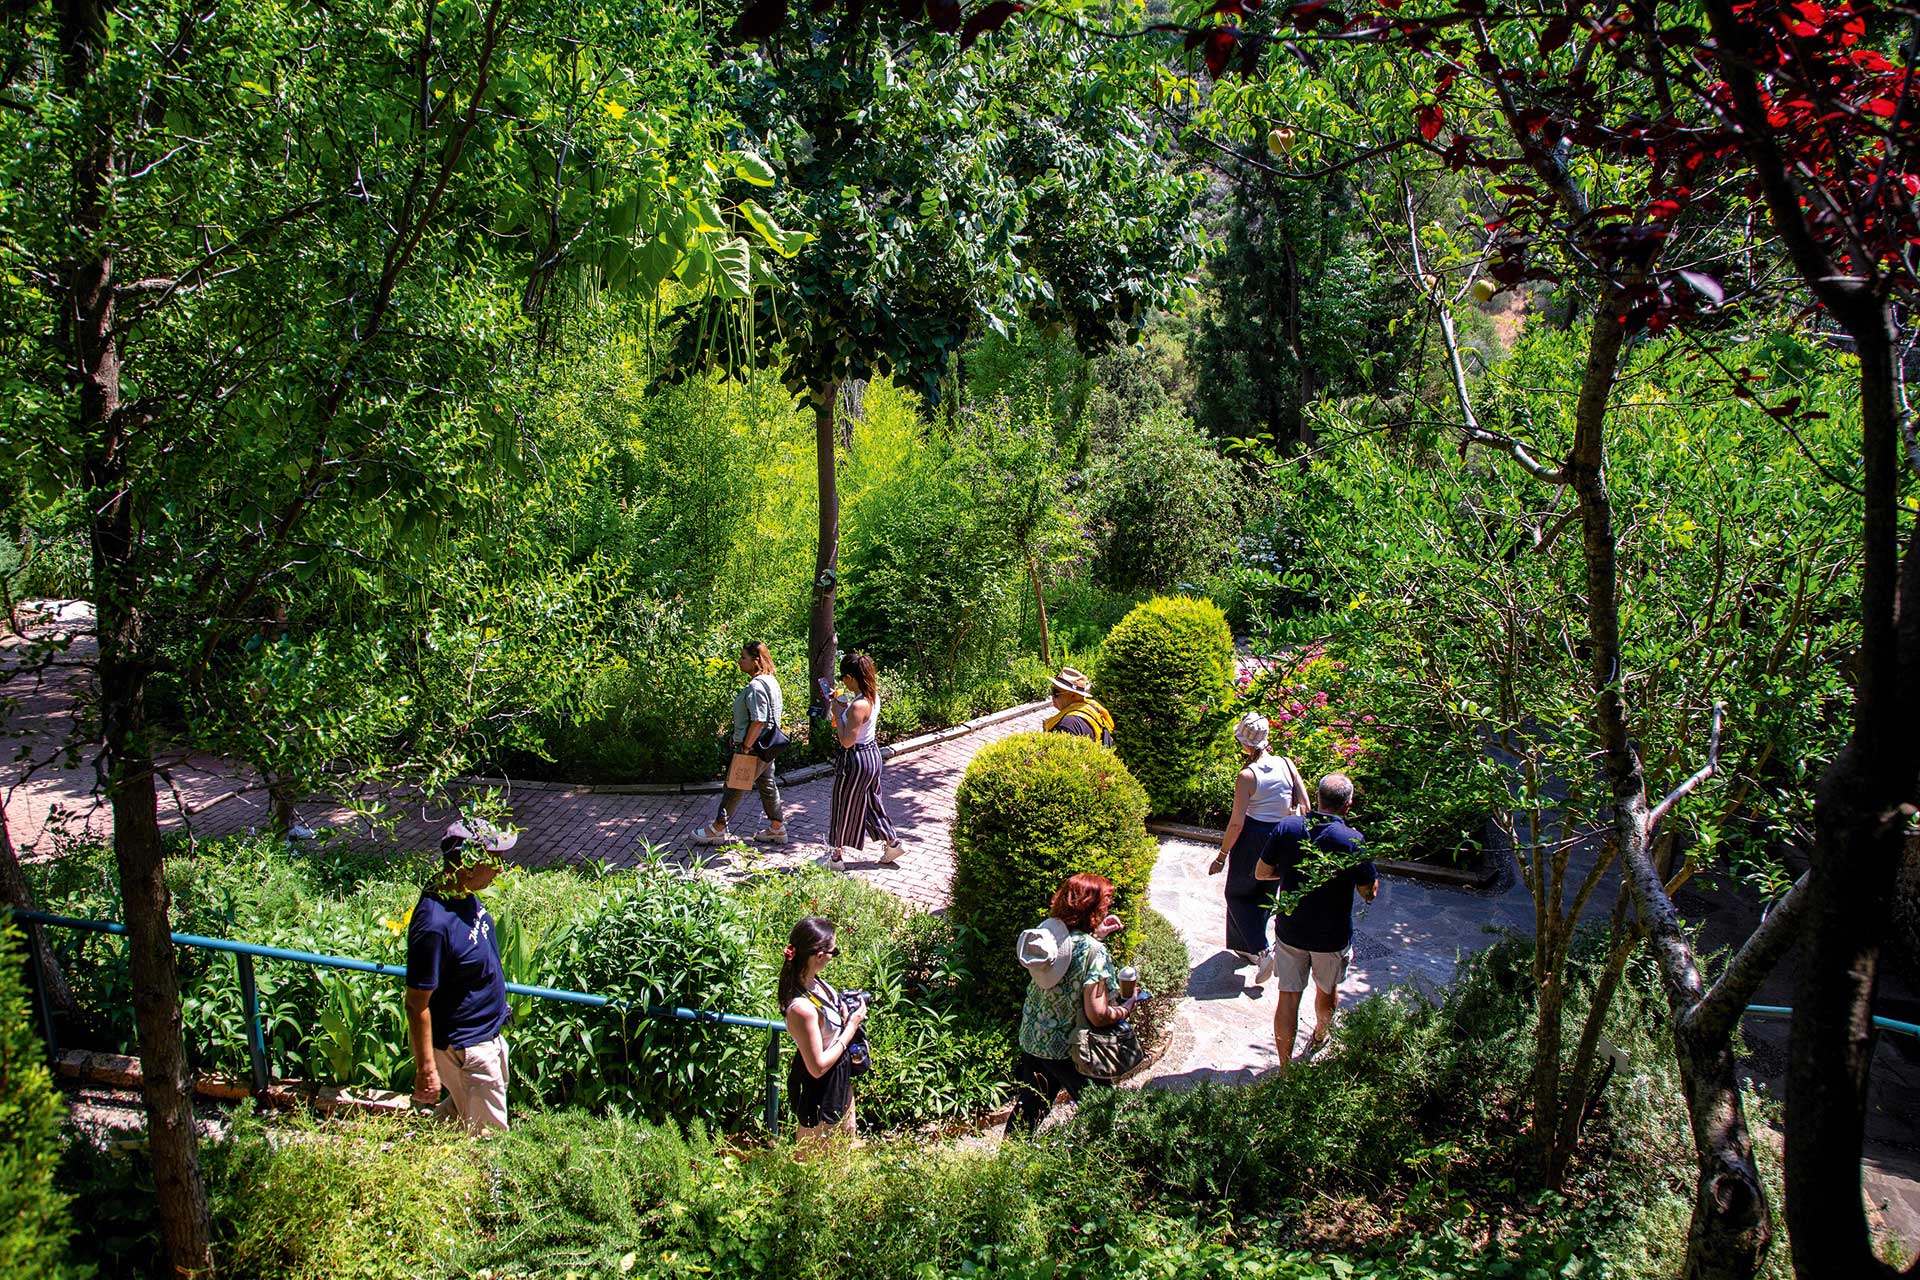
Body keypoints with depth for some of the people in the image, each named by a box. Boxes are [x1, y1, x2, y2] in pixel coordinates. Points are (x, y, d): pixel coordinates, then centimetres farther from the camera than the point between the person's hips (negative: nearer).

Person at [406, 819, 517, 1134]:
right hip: (463, 1048, -9)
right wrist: (426, 1069, -21)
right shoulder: (434, 924, -33)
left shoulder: (464, 894, -7)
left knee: (464, 1111, 27)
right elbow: (417, 1004, -26)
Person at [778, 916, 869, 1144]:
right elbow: (818, 1067, -27)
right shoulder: (802, 1008, -36)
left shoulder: (812, 982, -10)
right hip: (820, 1093, -9)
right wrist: (852, 1026, -21)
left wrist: (847, 1009, -3)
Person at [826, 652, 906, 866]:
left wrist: (837, 713, -18)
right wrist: (844, 708, 4)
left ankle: (836, 854, 26)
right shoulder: (873, 696, -1)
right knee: (871, 802, 23)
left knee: (844, 806, 10)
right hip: (872, 753, 9)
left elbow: (847, 741, -27)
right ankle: (892, 842, 31)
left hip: (856, 759, -9)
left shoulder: (858, 706, -29)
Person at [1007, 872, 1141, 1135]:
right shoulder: (1093, 953, -26)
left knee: (1029, 1105, 24)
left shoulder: (1046, 930, -6)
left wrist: (1096, 935, 11)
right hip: (1070, 1051, -7)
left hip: (1031, 1040, 7)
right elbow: (1097, 1016, -26)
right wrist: (1126, 1009, -7)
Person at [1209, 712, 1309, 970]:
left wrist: (1222, 856, -7)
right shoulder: (1286, 764, -7)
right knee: (1265, 895, 22)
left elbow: (1236, 823, -17)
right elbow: (1304, 806, -3)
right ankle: (1249, 947, 36)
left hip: (1253, 839, -5)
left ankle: (1261, 951, 0)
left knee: (1238, 894, 14)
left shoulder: (1246, 777, -20)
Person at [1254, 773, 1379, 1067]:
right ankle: (1321, 1035, 51)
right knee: (1327, 990, 26)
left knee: (1288, 998, 8)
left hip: (1289, 932, 1)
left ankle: (1286, 1067, 11)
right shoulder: (1353, 840, -20)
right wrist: (1375, 874, 9)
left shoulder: (1286, 828, -12)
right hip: (1332, 937, -1)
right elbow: (1369, 893, -10)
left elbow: (1262, 872, -2)